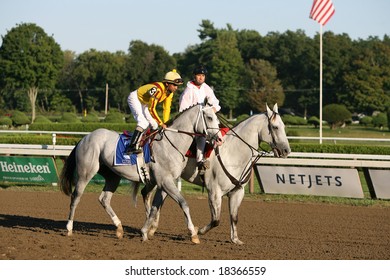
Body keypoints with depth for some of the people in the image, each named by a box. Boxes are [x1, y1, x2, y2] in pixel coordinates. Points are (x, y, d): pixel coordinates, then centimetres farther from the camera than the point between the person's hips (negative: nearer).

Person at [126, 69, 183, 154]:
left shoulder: (170, 92, -10)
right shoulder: (157, 89, -37)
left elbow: (166, 109, -2)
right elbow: (151, 109, -34)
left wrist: (165, 123, -7)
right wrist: (161, 123, -29)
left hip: (144, 103, 9)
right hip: (135, 98, -9)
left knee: (154, 125, 5)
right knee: (144, 122, -26)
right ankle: (131, 147, -33)